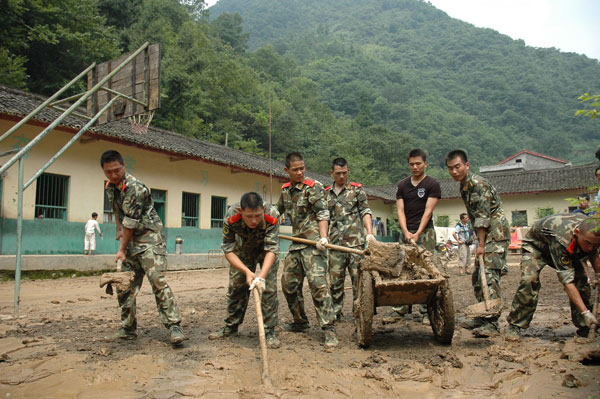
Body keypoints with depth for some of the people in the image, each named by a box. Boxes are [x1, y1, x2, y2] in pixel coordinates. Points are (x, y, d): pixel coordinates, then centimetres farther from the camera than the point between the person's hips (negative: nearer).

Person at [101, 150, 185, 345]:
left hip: (149, 236, -8)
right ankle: (128, 328, 21)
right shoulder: (110, 187, 8)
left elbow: (131, 222, -19)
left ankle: (174, 326, -18)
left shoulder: (135, 188, -20)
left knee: (157, 280, -19)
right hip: (130, 240, 8)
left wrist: (122, 250, -15)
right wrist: (119, 230, 26)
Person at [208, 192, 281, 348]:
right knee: (236, 286, 4)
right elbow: (228, 250, -29)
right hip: (243, 249, 2)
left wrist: (262, 276, -52)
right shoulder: (231, 217, -36)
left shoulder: (272, 216, -39)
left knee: (269, 287, -12)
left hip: (266, 250, -1)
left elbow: (272, 249, -39)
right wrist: (247, 272, -39)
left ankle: (270, 331, -1)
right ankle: (231, 326, 22)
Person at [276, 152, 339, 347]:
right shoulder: (285, 190, 14)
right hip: (296, 243, 7)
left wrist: (323, 237, -24)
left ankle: (328, 328, -11)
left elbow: (323, 214, -12)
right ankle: (300, 322, 27)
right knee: (288, 283, 10)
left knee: (318, 283, -16)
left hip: (313, 243, -7)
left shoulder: (314, 187, -5)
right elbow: (278, 211, 30)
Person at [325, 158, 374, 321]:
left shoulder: (357, 189, 8)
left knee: (358, 277, -1)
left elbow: (365, 212, 1)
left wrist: (369, 233, -12)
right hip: (334, 243, 2)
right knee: (335, 279, 5)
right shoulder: (326, 193, 14)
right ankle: (335, 312, 17)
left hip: (355, 241, -2)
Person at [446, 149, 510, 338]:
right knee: (477, 277, 10)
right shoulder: (464, 187, 14)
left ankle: (492, 323, -17)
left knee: (490, 276, -16)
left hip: (496, 233, -10)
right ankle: (483, 316, 20)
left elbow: (482, 216, -19)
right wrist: (480, 243, 15)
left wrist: (481, 244, -21)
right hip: (486, 236, 10)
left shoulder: (477, 184, -15)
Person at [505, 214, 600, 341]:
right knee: (529, 280, -28)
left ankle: (584, 326, 1)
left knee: (582, 279, -13)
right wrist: (585, 312, -46)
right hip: (536, 244, -6)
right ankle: (514, 326, -16)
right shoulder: (561, 239, -46)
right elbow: (567, 281, -44)